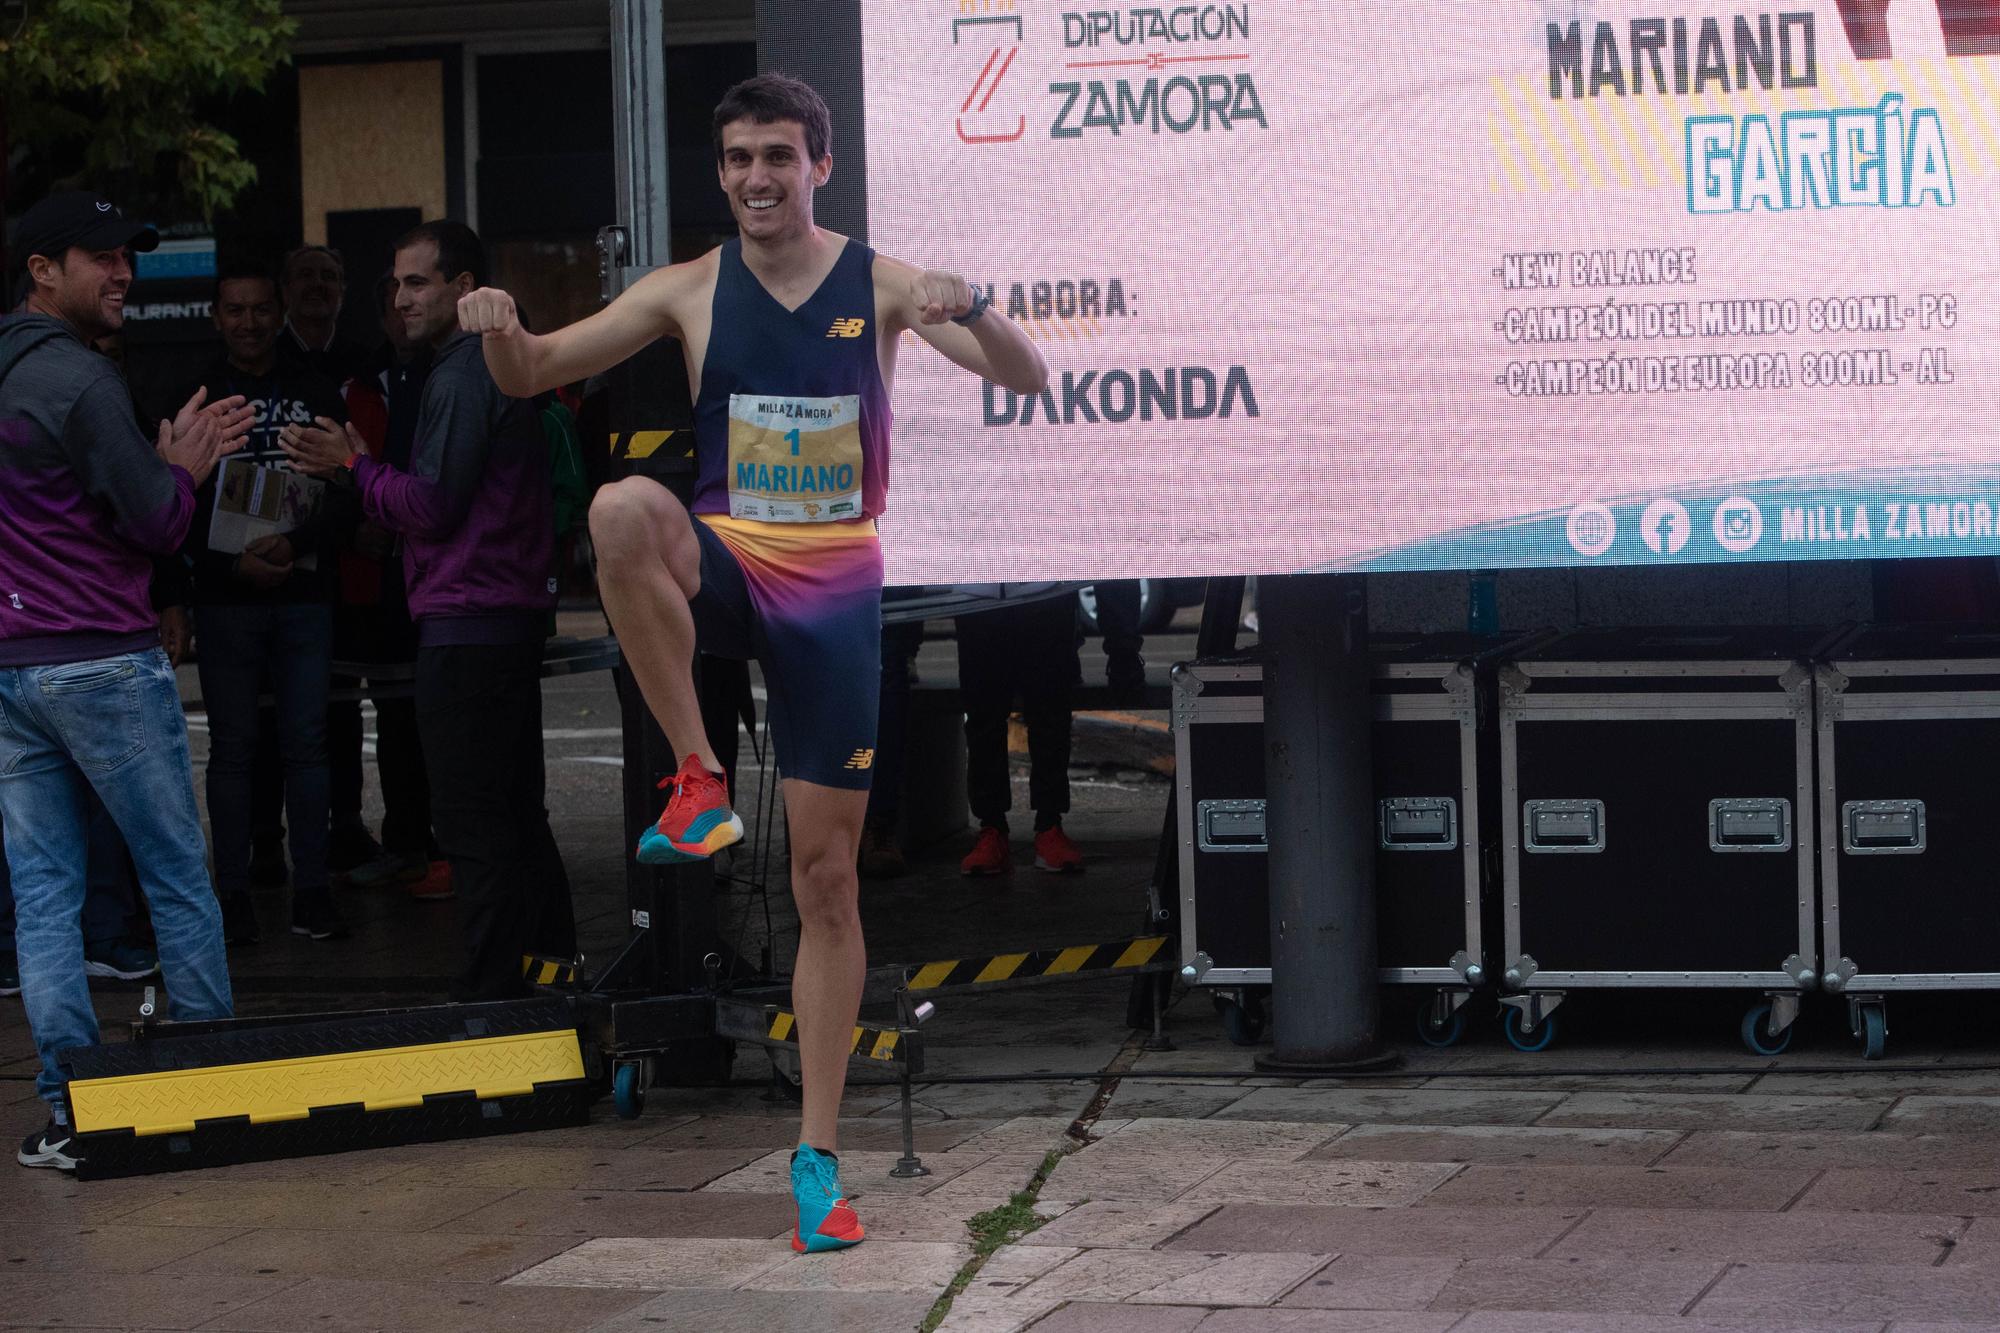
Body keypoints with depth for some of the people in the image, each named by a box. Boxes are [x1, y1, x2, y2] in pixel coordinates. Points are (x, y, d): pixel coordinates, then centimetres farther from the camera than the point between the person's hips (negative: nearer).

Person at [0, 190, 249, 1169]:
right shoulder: (81, 380, -12)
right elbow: (156, 523, -12)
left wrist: (167, 462, 18)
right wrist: (184, 467, 7)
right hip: (103, 663, -7)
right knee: (178, 879, 3)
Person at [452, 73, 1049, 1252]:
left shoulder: (883, 286, -2)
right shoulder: (691, 292, 1)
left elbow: (1028, 383, -9)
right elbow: (533, 375, 3)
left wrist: (973, 310, -30)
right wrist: (502, 332, -20)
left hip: (837, 590, 0)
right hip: (726, 568, 0)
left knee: (827, 875, 1)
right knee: (623, 511, -36)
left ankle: (818, 1155, 10)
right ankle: (699, 781, -24)